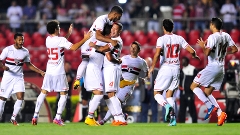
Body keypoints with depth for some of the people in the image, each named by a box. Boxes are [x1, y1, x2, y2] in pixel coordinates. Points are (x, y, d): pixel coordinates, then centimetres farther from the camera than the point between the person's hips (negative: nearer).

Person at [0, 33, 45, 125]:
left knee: (20, 97, -13)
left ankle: (13, 118, 2)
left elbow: (28, 65, 13)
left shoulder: (25, 52, 1)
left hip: (19, 77, 2)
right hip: (7, 77, -2)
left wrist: (40, 72, 6)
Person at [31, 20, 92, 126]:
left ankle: (35, 116, 5)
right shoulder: (61, 40, -13)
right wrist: (85, 39, -14)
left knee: (43, 93, 11)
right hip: (59, 73, -6)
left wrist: (69, 33, 21)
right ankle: (58, 117, -6)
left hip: (49, 72, 6)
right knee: (63, 94, 3)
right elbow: (73, 47, -21)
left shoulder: (48, 39, 7)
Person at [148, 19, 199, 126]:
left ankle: (167, 106, -25)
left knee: (157, 93, 5)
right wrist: (195, 56, 26)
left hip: (165, 68, -4)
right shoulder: (179, 38, 6)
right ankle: (173, 119, -2)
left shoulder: (161, 39, -6)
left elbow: (157, 54, -19)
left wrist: (152, 67, -11)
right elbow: (191, 51, 4)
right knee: (169, 94, 14)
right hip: (176, 69, 4)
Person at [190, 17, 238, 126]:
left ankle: (210, 106, -14)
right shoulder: (226, 36, 8)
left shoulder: (213, 37, -15)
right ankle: (220, 113, -1)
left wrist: (203, 46, -3)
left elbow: (207, 53, -22)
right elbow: (235, 49, 15)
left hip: (212, 67, -8)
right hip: (221, 69, 8)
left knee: (194, 86, 0)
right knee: (207, 93, 15)